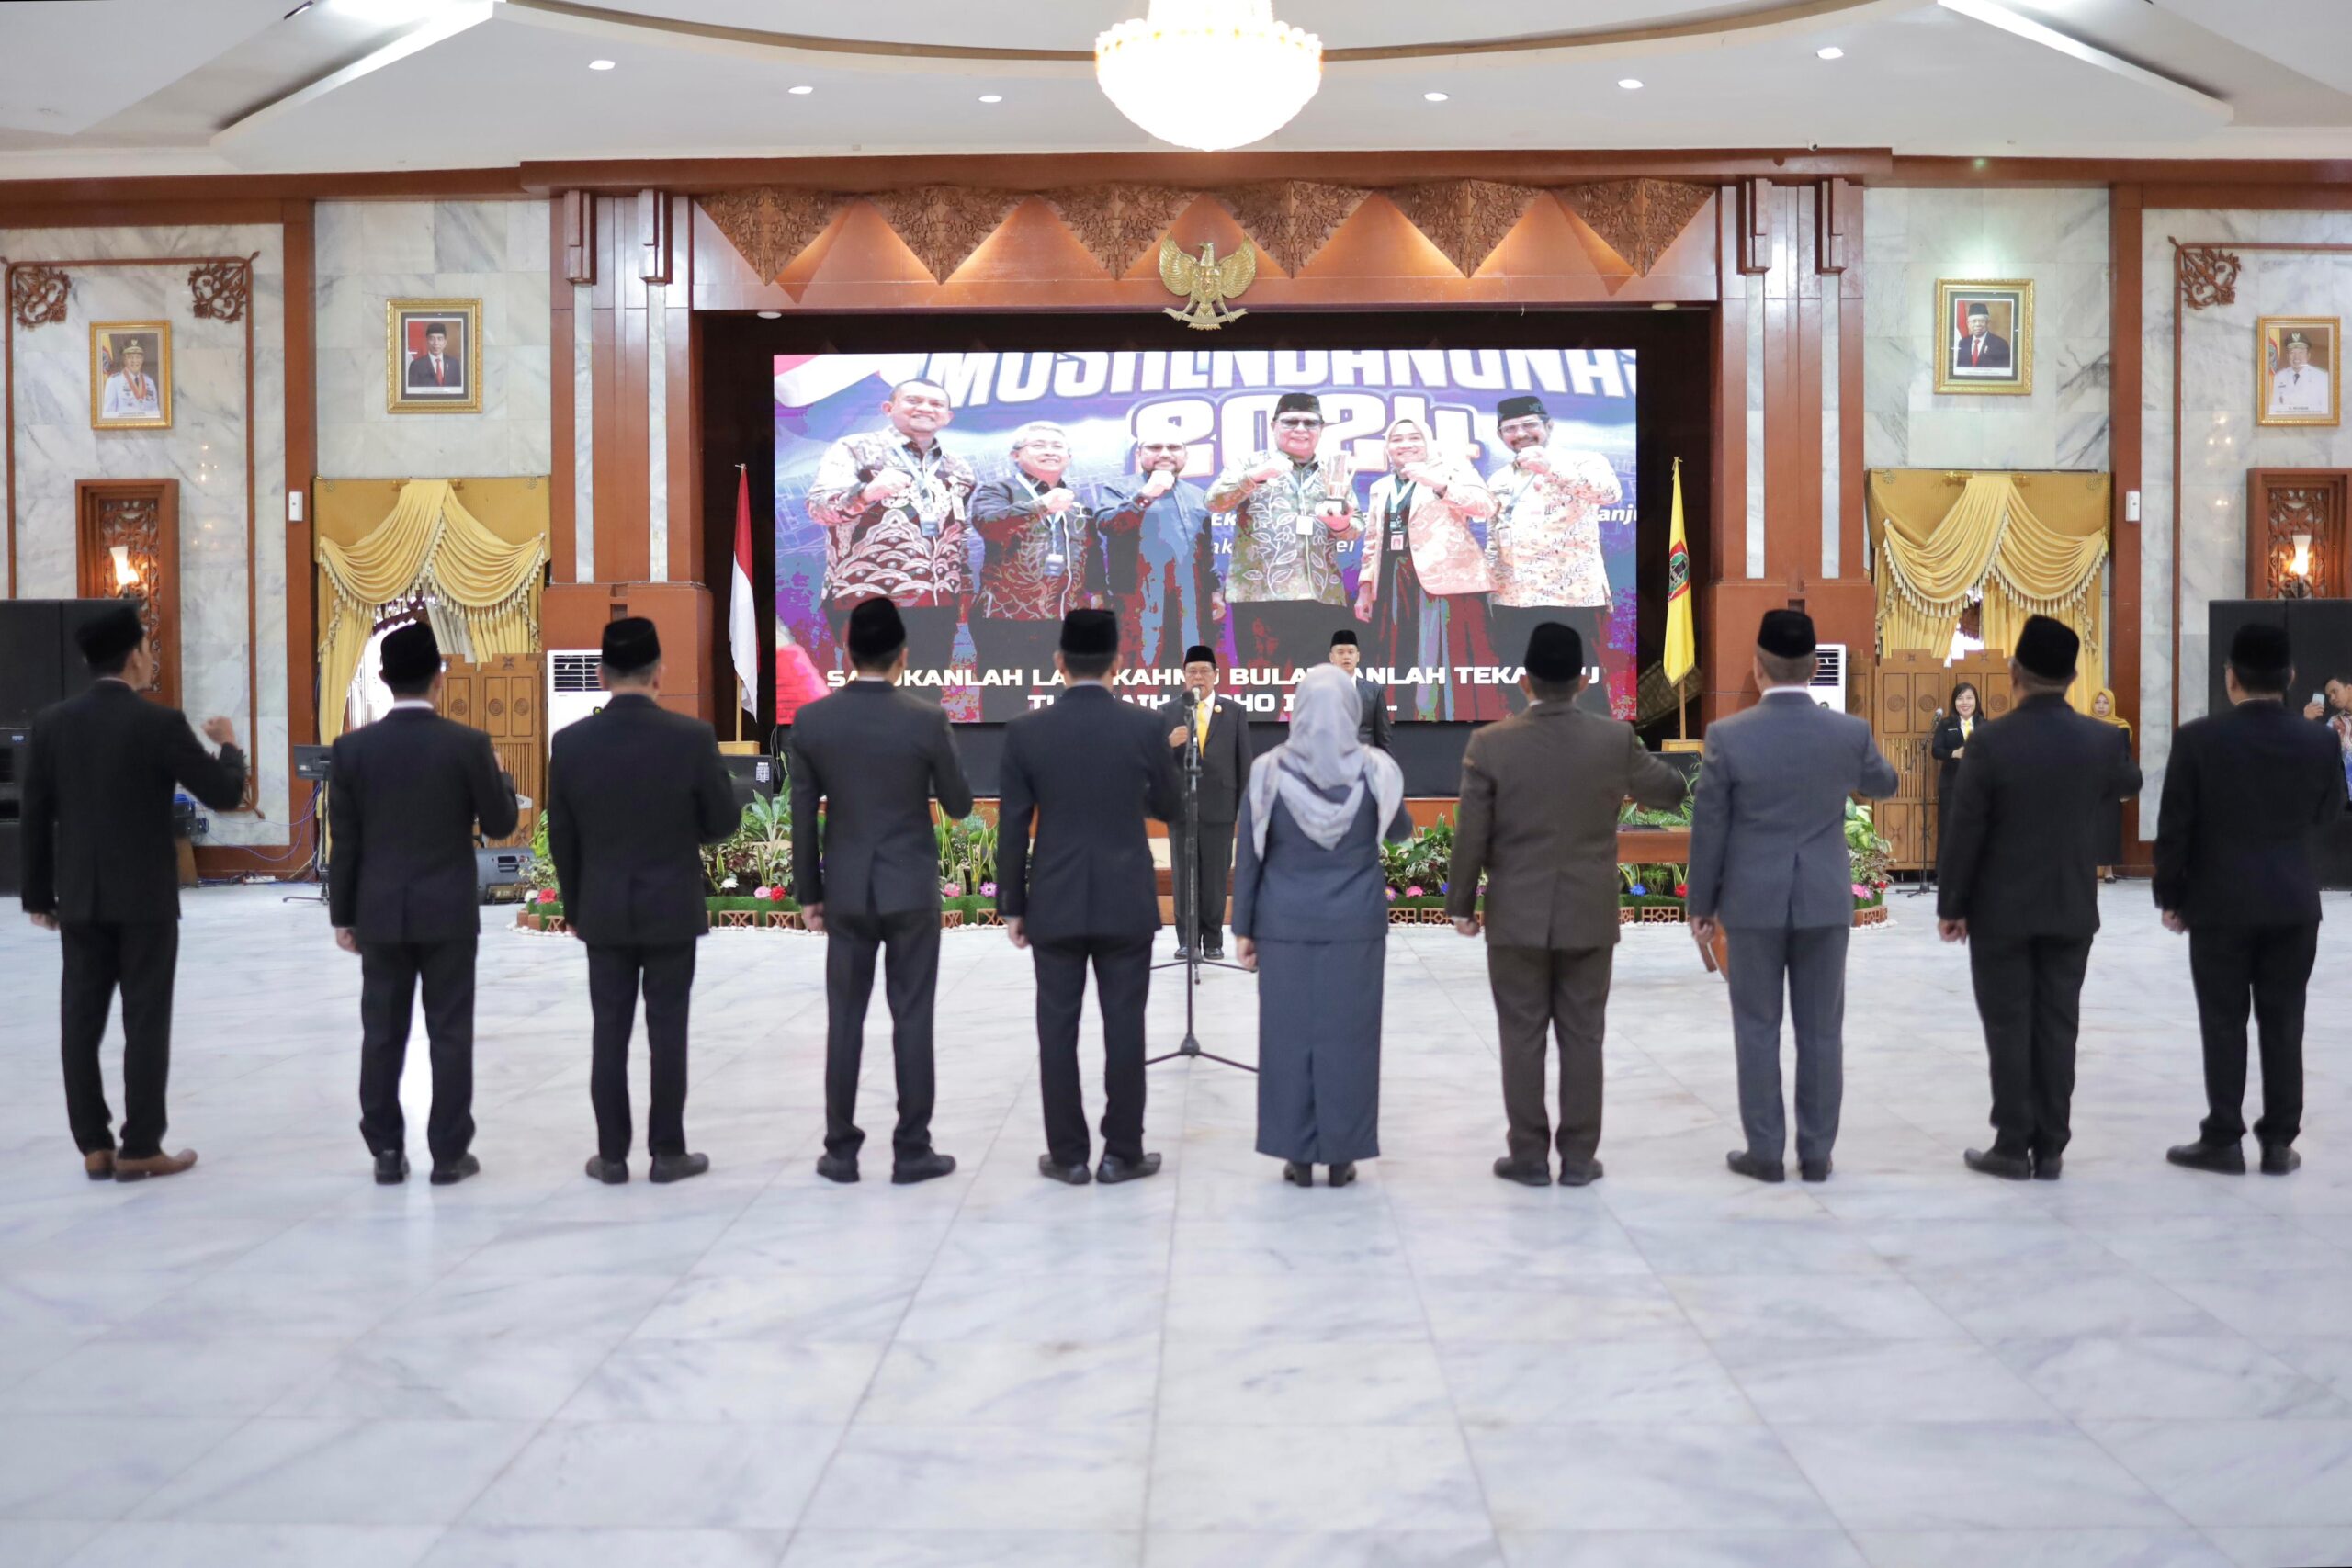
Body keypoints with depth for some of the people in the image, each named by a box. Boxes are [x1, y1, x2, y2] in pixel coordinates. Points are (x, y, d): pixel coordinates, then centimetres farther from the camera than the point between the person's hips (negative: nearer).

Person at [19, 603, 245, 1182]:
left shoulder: (52, 723, 2)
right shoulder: (159, 723, -12)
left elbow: (36, 815, 5)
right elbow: (224, 793, -8)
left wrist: (38, 894, 13)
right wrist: (229, 745, 12)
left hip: (79, 898, 5)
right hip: (145, 898, -5)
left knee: (81, 1022, 8)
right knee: (145, 1023, 1)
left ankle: (94, 1147, 13)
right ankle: (140, 1149, 4)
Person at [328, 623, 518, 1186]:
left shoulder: (353, 747, -2)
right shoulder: (468, 743, -9)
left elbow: (343, 840, 1)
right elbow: (501, 824, -1)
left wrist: (342, 916, 9)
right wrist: (499, 773, 17)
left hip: (380, 913, 2)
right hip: (448, 912, -2)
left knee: (382, 1035, 8)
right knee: (450, 1034, 4)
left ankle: (387, 1153, 12)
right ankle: (449, 1153, 6)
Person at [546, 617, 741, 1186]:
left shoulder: (569, 742, -5)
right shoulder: (691, 736, -12)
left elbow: (561, 837, 2)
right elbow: (726, 822, -4)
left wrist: (574, 907, 15)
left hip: (604, 911, 2)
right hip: (672, 908, -2)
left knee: (610, 1034, 7)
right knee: (667, 1033, 4)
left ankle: (612, 1155, 12)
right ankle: (668, 1153, 10)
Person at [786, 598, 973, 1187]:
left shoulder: (810, 721, -4)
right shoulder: (927, 719, -10)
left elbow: (803, 817, 1)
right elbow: (959, 805, 0)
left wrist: (808, 892, 10)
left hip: (846, 890, 2)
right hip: (911, 889, -2)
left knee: (844, 1020, 8)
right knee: (911, 1019, 3)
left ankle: (841, 1150, 11)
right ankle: (911, 1150, 7)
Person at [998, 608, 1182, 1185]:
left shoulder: (1026, 732, -5)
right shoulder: (1145, 727, -6)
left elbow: (1012, 828, -2)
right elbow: (1169, 808, 9)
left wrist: (1011, 906, 6)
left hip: (1054, 905, 0)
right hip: (1126, 904, 0)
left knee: (1058, 1030, 6)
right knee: (1123, 1029, 5)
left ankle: (1068, 1155, 11)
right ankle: (1122, 1153, 10)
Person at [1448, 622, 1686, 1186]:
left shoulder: (1490, 744, -11)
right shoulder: (1615, 740, -7)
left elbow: (1471, 836, -7)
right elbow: (1669, 792, 10)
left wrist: (1461, 905, 5)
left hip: (1516, 917, -1)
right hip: (1589, 917, 1)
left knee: (1522, 1038, 6)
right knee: (1582, 1037, 9)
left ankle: (1529, 1157, 12)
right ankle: (1578, 1158, 14)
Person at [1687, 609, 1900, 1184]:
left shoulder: (1727, 736, -12)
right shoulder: (1849, 732, -6)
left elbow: (1708, 830, -7)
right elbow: (1884, 784, 16)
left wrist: (1701, 905, 5)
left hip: (1753, 901, -2)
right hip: (1824, 901, 2)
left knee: (1758, 1030, 7)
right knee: (1821, 1031, 9)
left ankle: (1765, 1153, 11)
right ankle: (1816, 1154, 14)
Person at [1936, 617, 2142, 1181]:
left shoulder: (1990, 741, -15)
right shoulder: (2104, 739, -5)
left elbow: (1965, 832, -12)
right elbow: (2129, 785, 19)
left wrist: (1951, 906, -2)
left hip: (2002, 909, -3)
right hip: (2072, 908, 3)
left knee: (2008, 1028, 4)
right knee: (2057, 1027, 8)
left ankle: (2013, 1147, 7)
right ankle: (2049, 1147, 12)